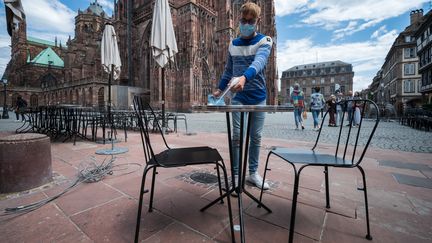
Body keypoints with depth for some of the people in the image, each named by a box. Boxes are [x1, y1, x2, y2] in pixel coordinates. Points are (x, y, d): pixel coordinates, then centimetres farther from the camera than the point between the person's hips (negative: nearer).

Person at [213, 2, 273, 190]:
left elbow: (259, 62, -22)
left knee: (256, 137, 5)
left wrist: (244, 77, -42)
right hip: (238, 97, 1)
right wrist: (220, 89, 19)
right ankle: (236, 175, 6)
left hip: (259, 97, -1)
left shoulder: (265, 41, -1)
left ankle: (253, 173, 19)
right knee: (237, 136, -5)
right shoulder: (233, 44, 10)